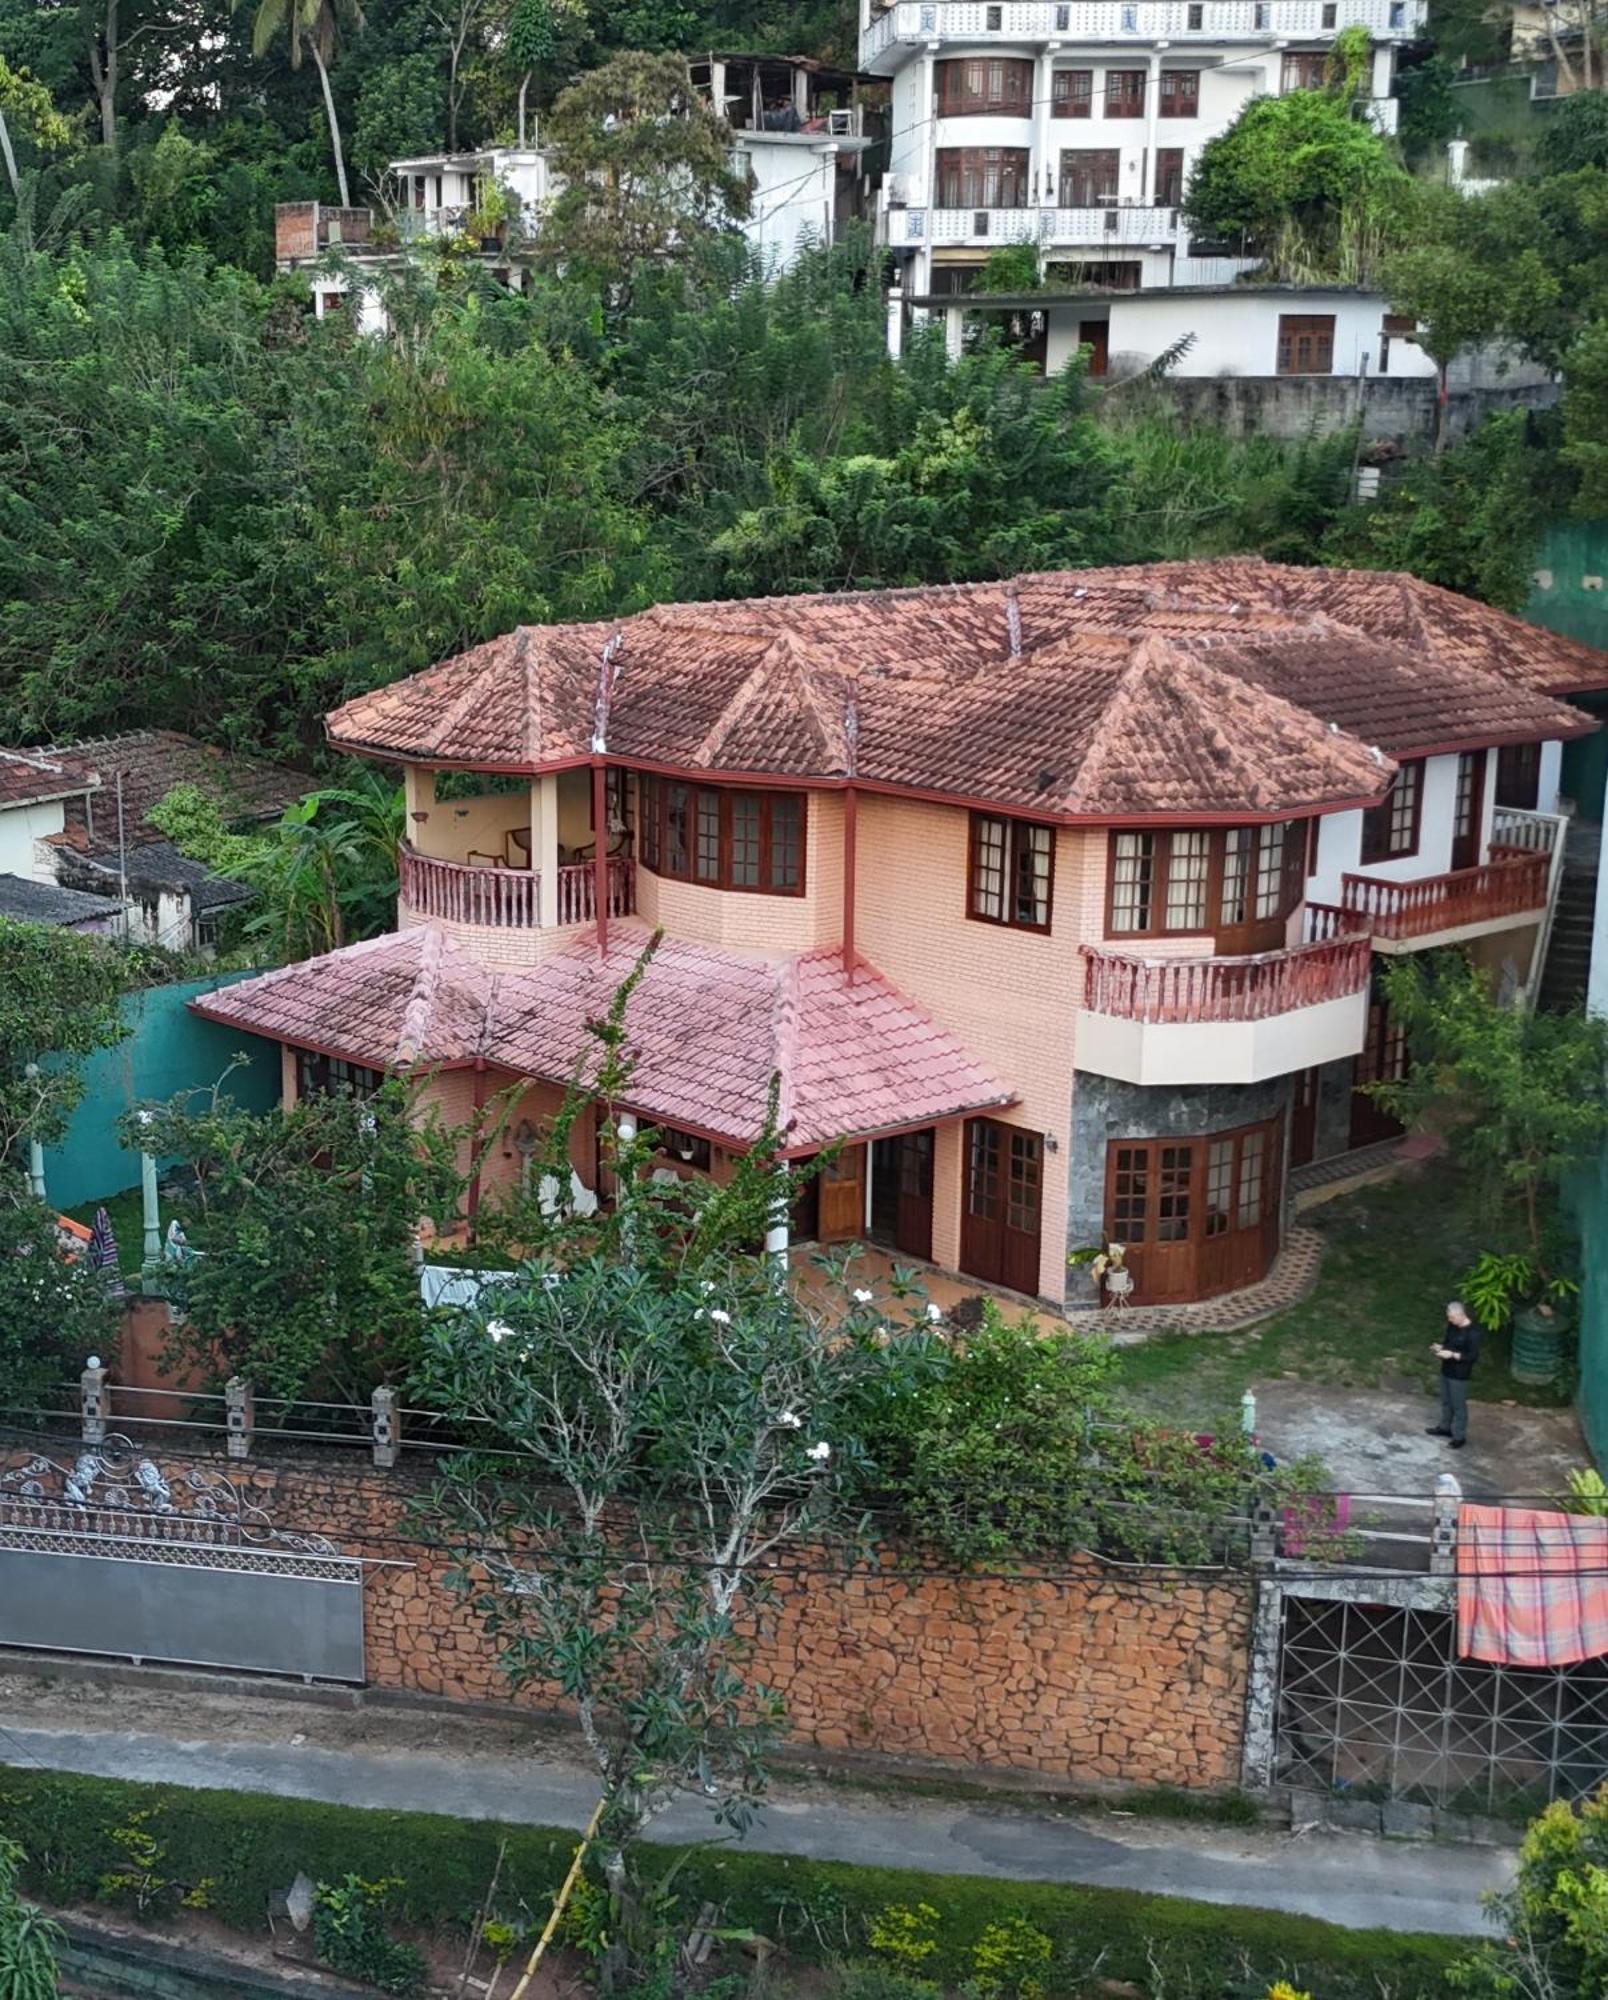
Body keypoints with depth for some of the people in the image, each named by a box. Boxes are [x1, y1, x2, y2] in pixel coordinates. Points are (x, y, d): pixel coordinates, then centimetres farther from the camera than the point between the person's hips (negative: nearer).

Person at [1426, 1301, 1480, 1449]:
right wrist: (1439, 1347, -7)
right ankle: (1445, 1427, 41)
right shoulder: (1452, 1325, 0)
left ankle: (1459, 1436, 19)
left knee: (1458, 1405, 5)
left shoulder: (1472, 1332, -25)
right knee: (1446, 1401, 23)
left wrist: (1452, 1355, -28)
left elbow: (1473, 1356, -23)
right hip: (1446, 1370, 8)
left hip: (1459, 1374, -8)